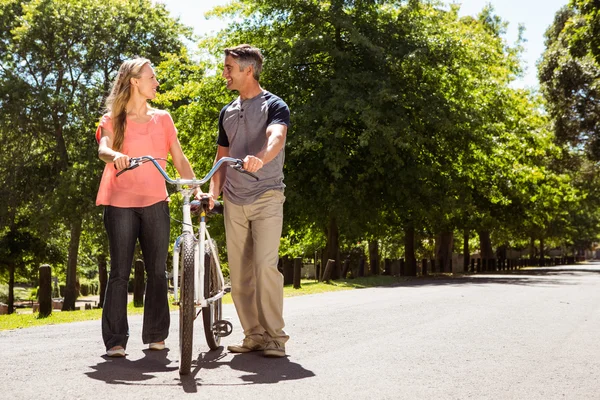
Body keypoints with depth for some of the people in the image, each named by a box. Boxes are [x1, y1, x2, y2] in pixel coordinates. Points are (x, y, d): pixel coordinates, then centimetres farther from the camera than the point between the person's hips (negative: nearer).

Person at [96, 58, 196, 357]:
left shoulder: (162, 119, 15)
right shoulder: (112, 119, 6)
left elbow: (179, 159, 13)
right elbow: (103, 149, -13)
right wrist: (114, 156, -36)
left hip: (155, 201, 3)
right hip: (120, 202, -3)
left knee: (157, 271, 4)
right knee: (120, 272, -3)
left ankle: (156, 335, 15)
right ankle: (115, 340, 1)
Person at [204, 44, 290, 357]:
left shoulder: (274, 106, -3)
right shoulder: (227, 113, 16)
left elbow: (276, 137, -23)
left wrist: (259, 158, -45)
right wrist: (214, 191, 4)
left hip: (266, 196, -6)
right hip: (234, 201, 6)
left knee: (265, 266, -14)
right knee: (239, 272, 4)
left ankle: (274, 336, -4)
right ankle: (254, 335, 13)